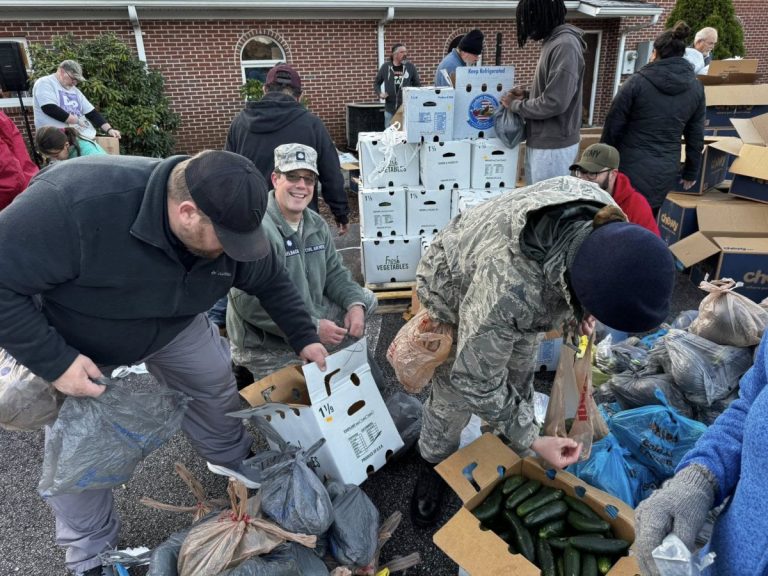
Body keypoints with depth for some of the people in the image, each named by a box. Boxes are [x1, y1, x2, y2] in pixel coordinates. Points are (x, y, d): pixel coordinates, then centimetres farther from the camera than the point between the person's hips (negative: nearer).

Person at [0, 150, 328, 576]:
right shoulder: (77, 203, -45)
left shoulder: (227, 222, -25)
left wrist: (304, 338, -8)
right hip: (65, 338, -3)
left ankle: (230, 456, 41)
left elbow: (272, 282, -7)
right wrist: (53, 361, -35)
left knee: (214, 380, 10)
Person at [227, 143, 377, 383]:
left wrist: (355, 304, -11)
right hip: (266, 347, -8)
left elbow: (334, 273, 10)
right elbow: (250, 302, -30)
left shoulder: (317, 224, 3)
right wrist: (312, 327, -27)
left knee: (364, 300, 11)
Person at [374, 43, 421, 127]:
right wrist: (380, 93, -3)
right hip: (390, 110, 1)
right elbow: (376, 83, 15)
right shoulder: (385, 67, 4)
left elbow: (417, 84, 11)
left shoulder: (410, 67, 3)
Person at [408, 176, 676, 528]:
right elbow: (477, 383, -31)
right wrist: (532, 440, -20)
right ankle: (434, 466, 33)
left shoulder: (604, 214, -30)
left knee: (520, 380, 17)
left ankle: (514, 456, 44)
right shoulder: (508, 291, -48)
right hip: (457, 292, -5)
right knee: (454, 396, 3)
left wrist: (574, 310, -11)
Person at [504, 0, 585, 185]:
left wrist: (515, 105, -11)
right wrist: (526, 95, 5)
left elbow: (555, 102, -24)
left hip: (554, 146, -9)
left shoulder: (565, 45, -18)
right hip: (540, 141, 10)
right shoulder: (553, 42, 12)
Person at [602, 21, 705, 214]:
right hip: (665, 175, 4)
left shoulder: (637, 81, -8)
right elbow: (696, 137, 10)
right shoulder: (696, 88, 5)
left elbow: (613, 126, -6)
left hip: (631, 169, -3)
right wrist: (690, 173, 20)